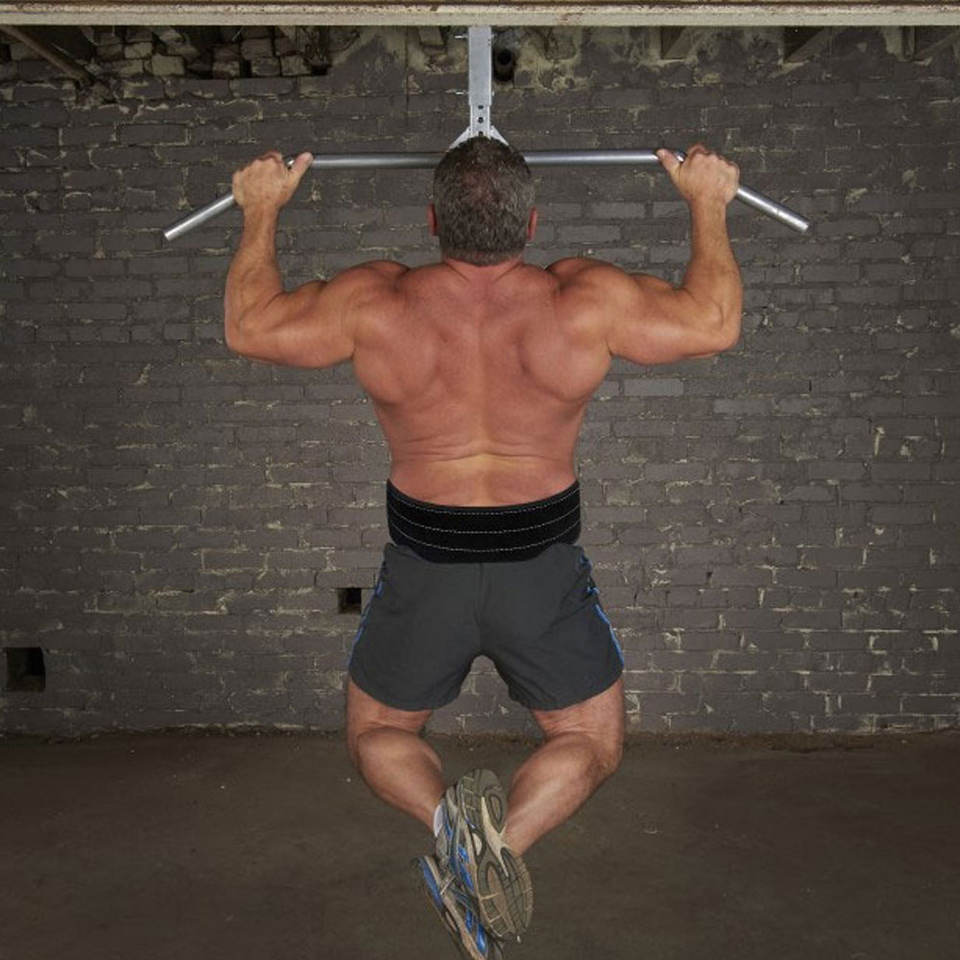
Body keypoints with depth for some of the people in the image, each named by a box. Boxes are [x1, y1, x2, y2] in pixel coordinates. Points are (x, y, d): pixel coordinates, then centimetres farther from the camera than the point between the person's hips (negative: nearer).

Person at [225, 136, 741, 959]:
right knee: (593, 743, 19)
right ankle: (504, 840, -11)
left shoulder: (376, 303, -10)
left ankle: (445, 816, -9)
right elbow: (715, 323, 3)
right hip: (544, 567, 0)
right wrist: (709, 204, 15)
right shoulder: (586, 301, -11)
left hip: (423, 567, 1)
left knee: (376, 734, 24)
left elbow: (249, 326, 4)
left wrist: (262, 211, 17)